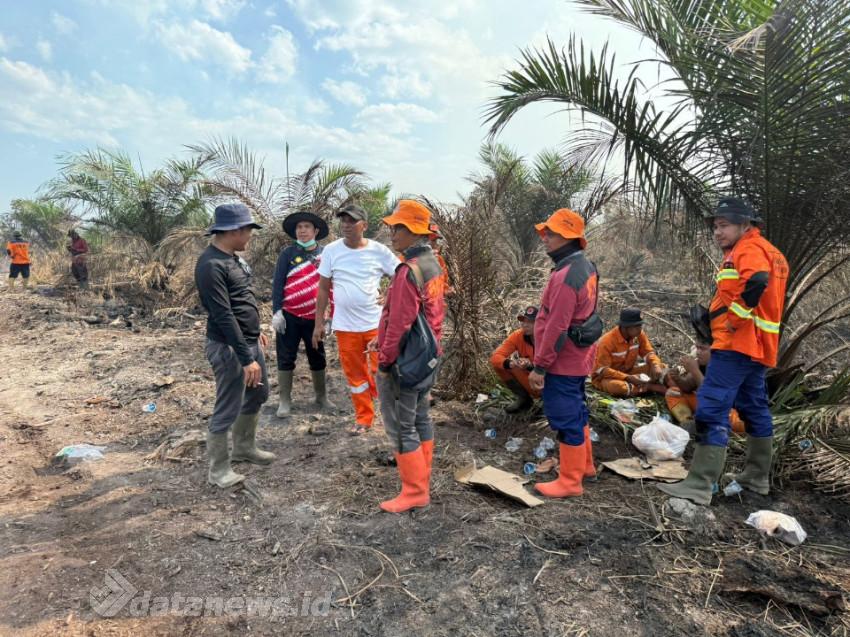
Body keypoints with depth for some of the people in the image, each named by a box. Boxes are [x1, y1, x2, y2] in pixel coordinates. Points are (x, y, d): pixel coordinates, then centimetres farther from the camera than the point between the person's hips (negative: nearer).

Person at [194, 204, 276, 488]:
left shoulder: (233, 257, 8)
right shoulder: (211, 265, -21)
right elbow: (223, 316, -25)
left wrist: (256, 330, 24)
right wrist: (246, 358, -25)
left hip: (249, 341, 10)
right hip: (228, 347, -10)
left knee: (257, 394, 21)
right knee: (227, 409, 1)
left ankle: (244, 448, 40)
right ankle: (218, 470, 17)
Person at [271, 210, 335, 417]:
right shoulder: (288, 253, -3)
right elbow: (278, 283, -5)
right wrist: (277, 311, -12)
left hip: (315, 317, 2)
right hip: (289, 316, -2)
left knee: (318, 358, 12)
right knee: (286, 358, 4)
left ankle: (321, 397, 27)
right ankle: (284, 400, 16)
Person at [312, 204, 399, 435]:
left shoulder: (379, 251, -5)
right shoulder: (331, 250, -1)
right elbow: (323, 288, 4)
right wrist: (319, 322, 4)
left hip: (377, 323, -2)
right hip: (345, 325, 2)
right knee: (355, 374, 12)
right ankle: (363, 418, 29)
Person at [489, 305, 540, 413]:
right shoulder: (517, 336, -12)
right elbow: (495, 357, -20)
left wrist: (531, 366, -47)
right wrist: (509, 363, -43)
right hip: (529, 382, 4)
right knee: (499, 366, -15)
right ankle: (524, 399, 3)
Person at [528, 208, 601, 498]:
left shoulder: (566, 276, -24)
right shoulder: (585, 266, 8)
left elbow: (556, 328, -25)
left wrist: (539, 366, -19)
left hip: (562, 362, -10)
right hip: (578, 358, 10)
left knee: (565, 418, 1)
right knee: (576, 411, 22)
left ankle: (570, 481, 14)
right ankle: (585, 464, 39)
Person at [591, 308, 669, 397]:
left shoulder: (639, 334, -9)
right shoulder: (608, 341, -27)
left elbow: (648, 352, 1)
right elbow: (602, 370, -27)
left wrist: (655, 366, -22)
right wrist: (628, 378, -35)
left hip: (628, 371, 6)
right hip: (605, 377, -5)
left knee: (661, 367, -8)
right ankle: (649, 387, -17)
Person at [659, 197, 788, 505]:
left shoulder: (749, 249, -11)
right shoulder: (764, 250, 21)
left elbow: (756, 283, -31)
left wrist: (733, 320, -22)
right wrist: (714, 317, 11)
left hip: (737, 345, -11)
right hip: (755, 346, 11)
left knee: (711, 409, -13)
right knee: (754, 408, 19)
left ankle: (699, 486, -13)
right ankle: (757, 476, 32)